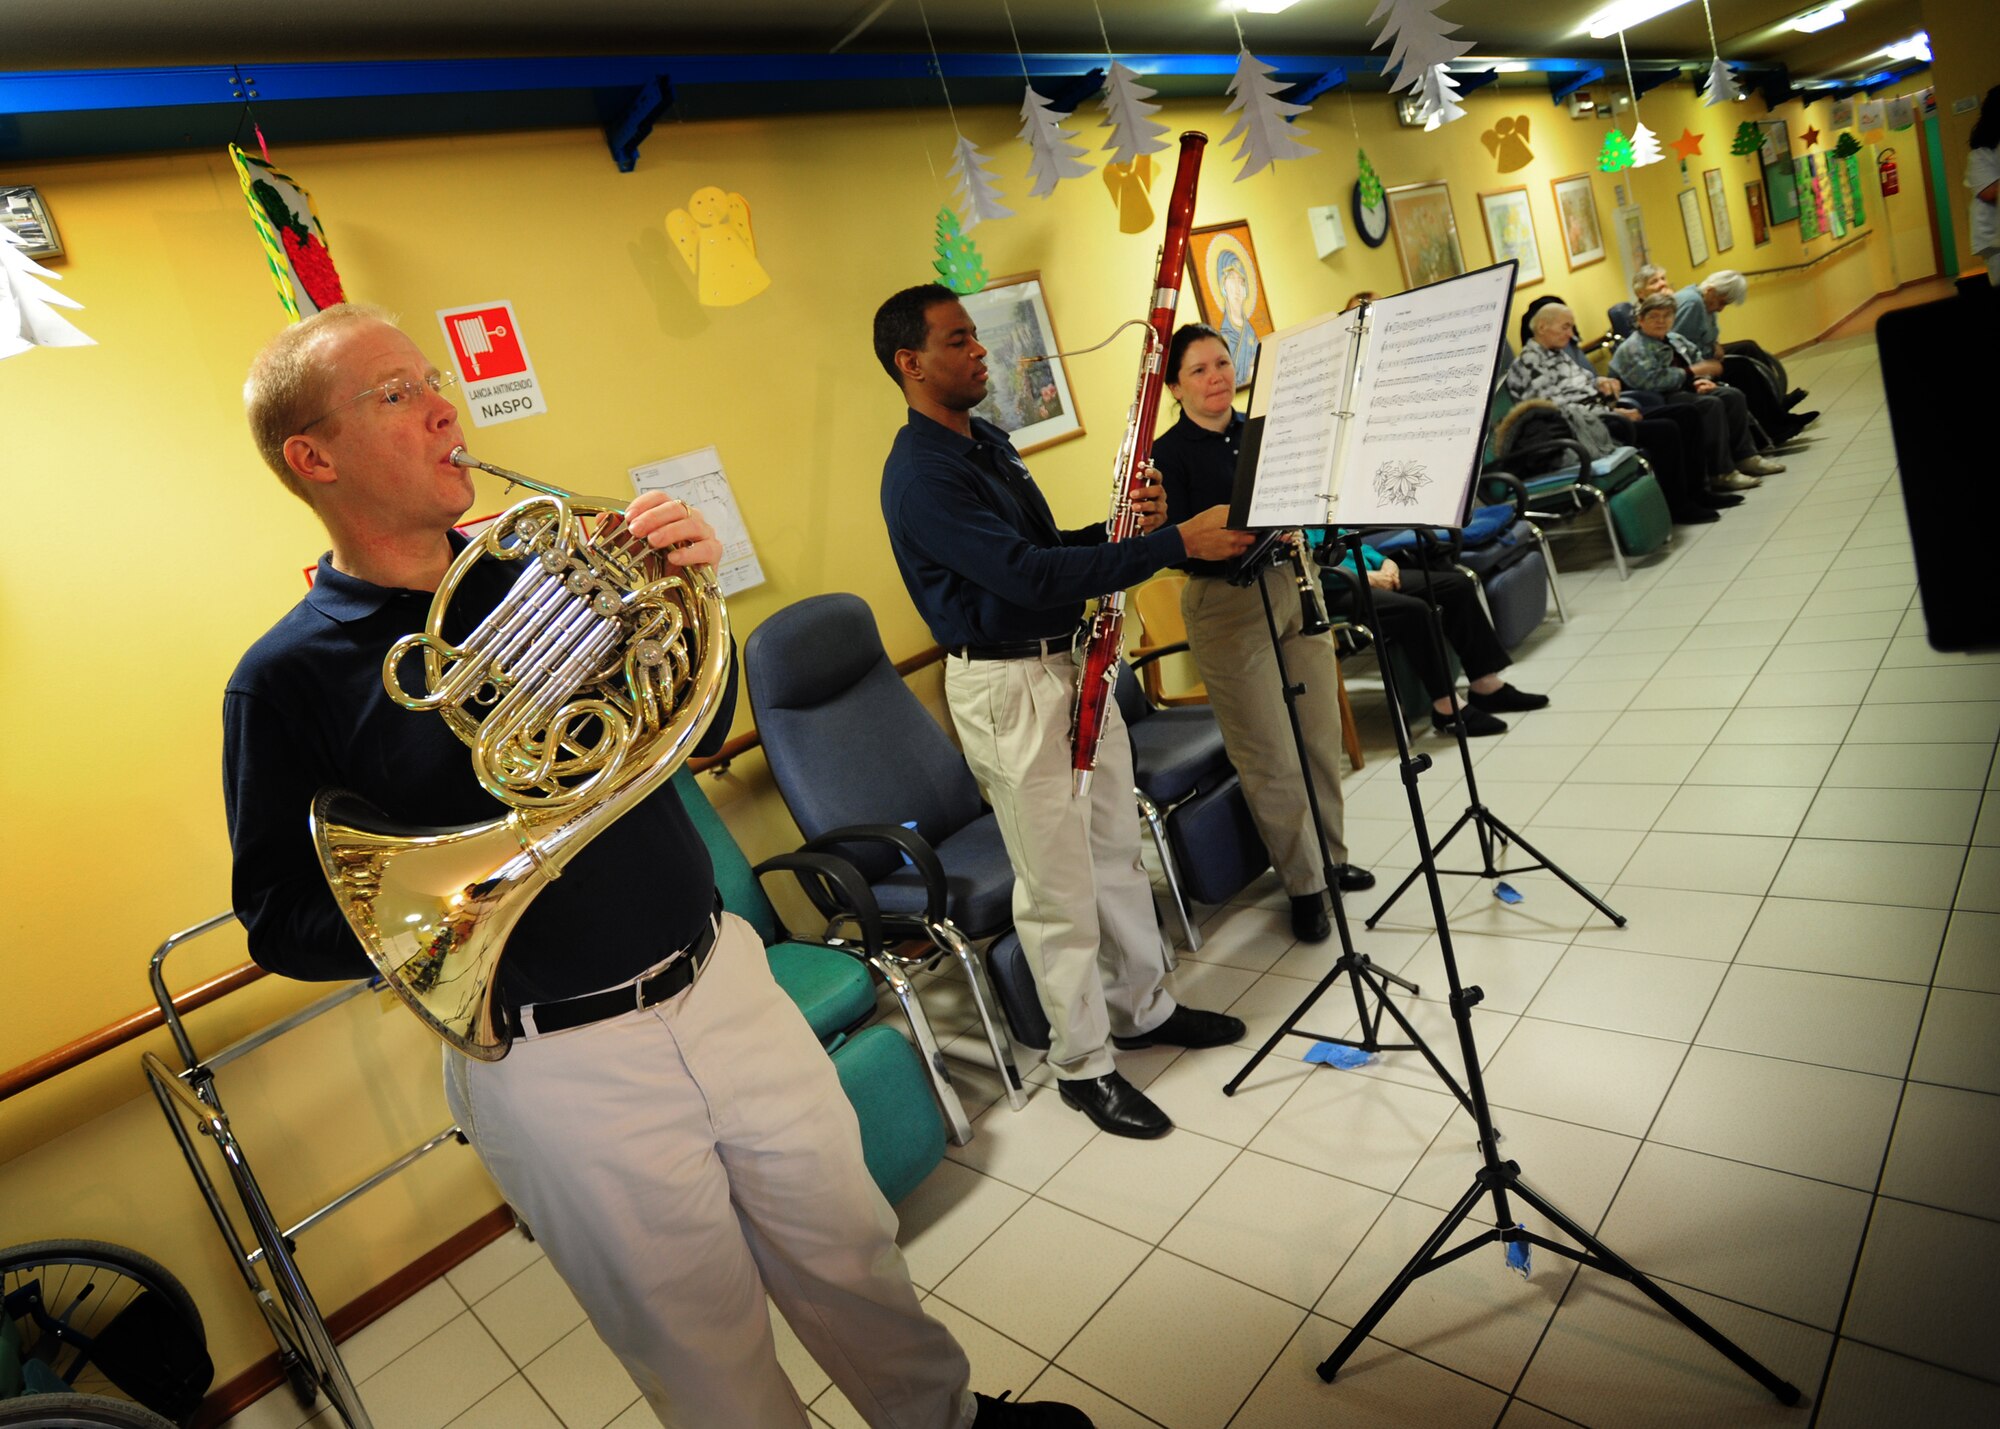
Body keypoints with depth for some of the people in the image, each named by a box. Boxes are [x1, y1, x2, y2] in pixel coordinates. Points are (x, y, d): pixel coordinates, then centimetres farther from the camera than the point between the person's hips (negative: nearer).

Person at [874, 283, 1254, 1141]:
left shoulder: (987, 442, 12)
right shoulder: (918, 474, -19)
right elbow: (1026, 574, -29)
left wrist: (1123, 526, -3)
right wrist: (1173, 543, -29)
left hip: (1069, 662, 9)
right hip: (1005, 689, -9)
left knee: (1116, 846, 18)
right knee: (1059, 883, 2)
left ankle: (1144, 1006, 37)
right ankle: (1084, 1064, 20)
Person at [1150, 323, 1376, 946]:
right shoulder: (1169, 454, -7)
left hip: (1295, 587, 5)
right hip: (1227, 607, -5)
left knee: (1322, 735, 13)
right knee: (1271, 757, 0)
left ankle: (1331, 856, 32)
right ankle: (1305, 885, 16)